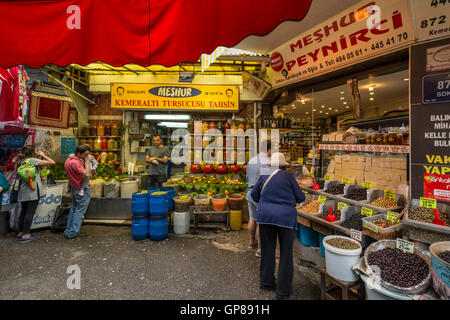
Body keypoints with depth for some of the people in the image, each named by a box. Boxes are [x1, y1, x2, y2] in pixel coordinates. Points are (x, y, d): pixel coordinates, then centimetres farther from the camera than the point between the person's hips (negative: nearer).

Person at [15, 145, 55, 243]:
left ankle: (20, 233, 24)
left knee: (23, 212, 16)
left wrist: (40, 157, 15)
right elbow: (52, 162, -17)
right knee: (30, 213, -2)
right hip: (32, 191, -8)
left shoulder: (20, 161, 12)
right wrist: (43, 155, -3)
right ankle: (25, 235, 3)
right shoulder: (32, 160, -11)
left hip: (23, 191, 8)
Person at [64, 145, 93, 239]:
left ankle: (68, 230, 26)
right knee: (80, 211, 0)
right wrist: (87, 162, -21)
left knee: (73, 209, 19)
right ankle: (73, 233, 5)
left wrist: (83, 162, 4)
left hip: (74, 188, 10)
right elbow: (86, 174, -30)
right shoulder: (75, 162, -25)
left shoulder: (68, 160, 6)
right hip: (82, 189, -10)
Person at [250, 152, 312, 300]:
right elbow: (300, 198, 1)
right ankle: (283, 290, 21)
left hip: (265, 216, 3)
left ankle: (266, 282, 33)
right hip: (285, 217, -3)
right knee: (286, 253, 11)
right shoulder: (288, 176, -4)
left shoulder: (264, 176, 3)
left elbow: (254, 195, 9)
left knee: (267, 250, 17)